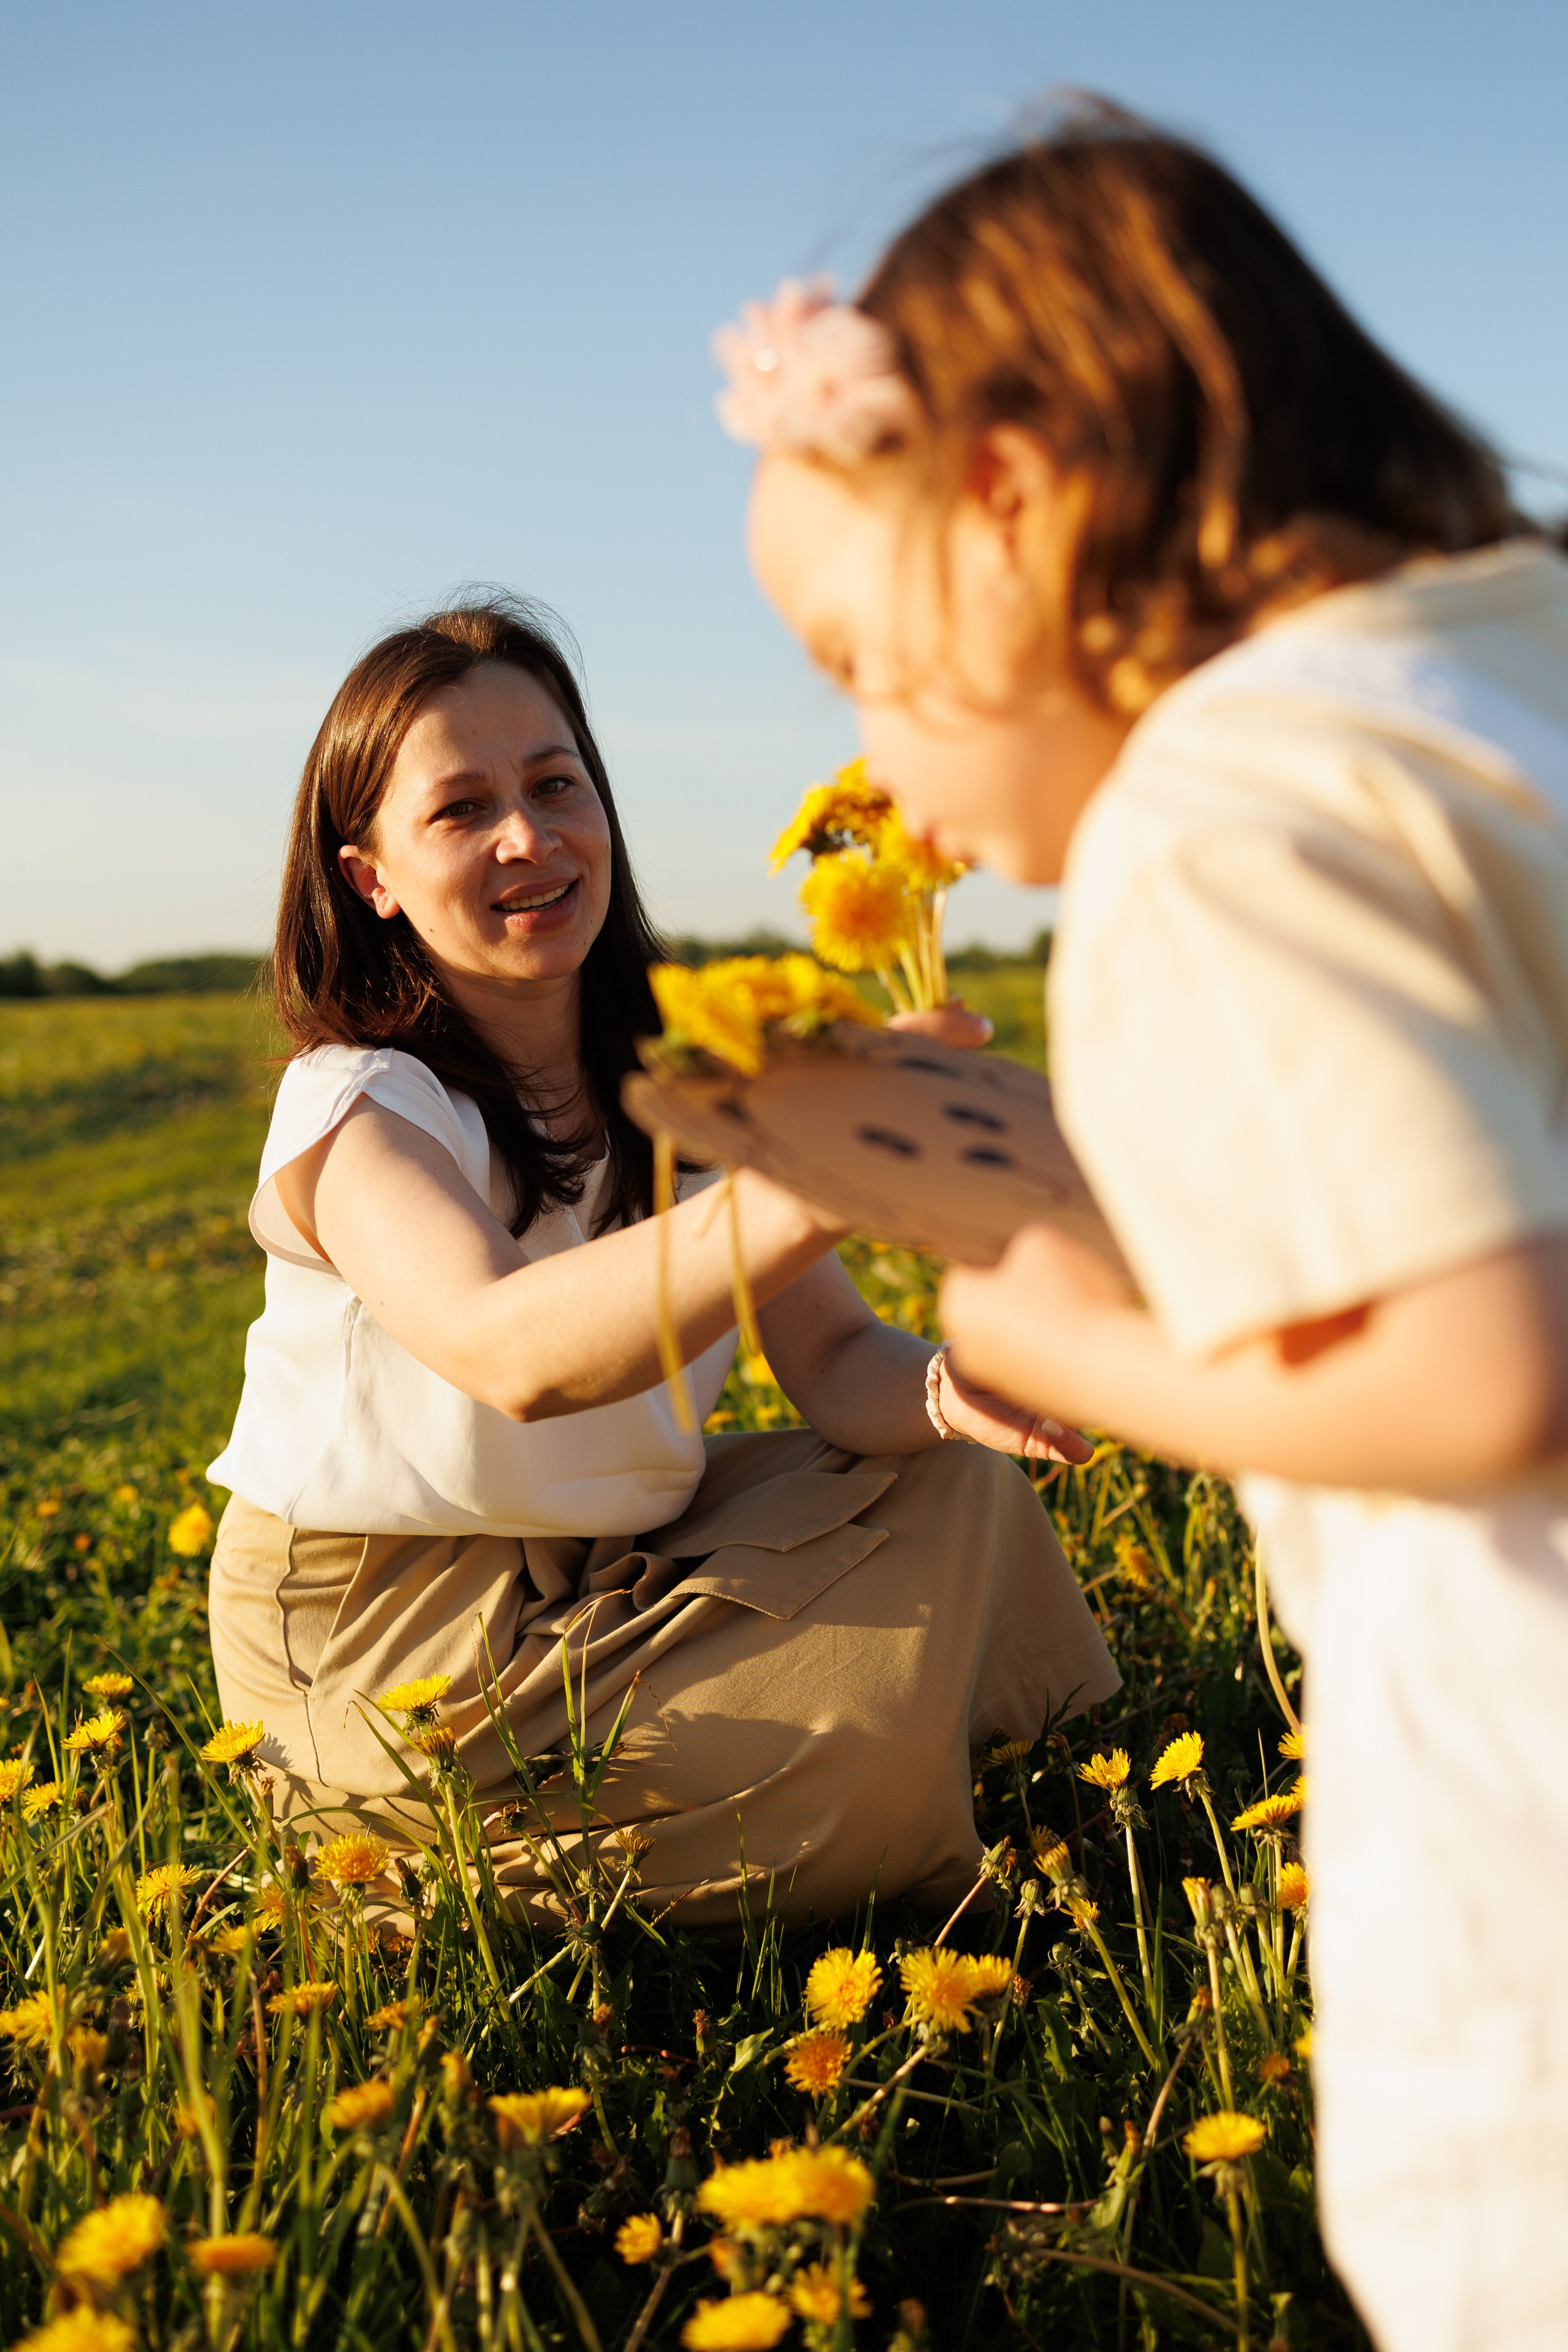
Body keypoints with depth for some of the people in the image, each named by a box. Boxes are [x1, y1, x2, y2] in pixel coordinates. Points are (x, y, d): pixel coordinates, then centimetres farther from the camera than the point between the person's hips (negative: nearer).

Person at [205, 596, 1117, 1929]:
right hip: (378, 1644, -6)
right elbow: (513, 1353, -43)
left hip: (613, 1563, 6)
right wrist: (804, 1190, -60)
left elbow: (833, 1357, -8)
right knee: (856, 1748, -16)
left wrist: (942, 1388, -33)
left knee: (953, 1488, -3)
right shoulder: (355, 1112, -22)